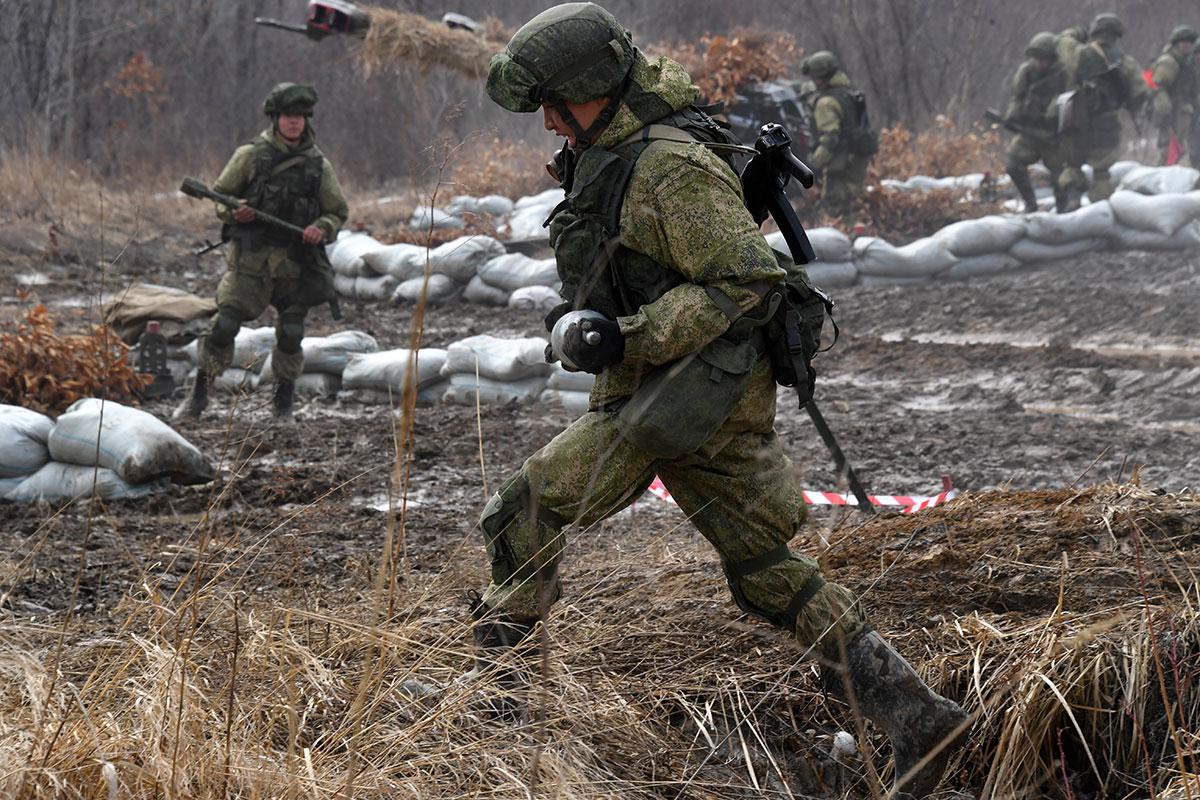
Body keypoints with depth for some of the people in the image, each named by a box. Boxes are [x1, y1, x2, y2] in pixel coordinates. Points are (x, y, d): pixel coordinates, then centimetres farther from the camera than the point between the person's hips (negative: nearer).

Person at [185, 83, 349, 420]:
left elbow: (338, 212, 12)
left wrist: (322, 229, -9)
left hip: (295, 262, 2)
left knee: (290, 335, 2)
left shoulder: (318, 164, 6)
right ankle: (201, 386, 5)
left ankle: (284, 398, 18)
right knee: (225, 324, -9)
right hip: (250, 257, -2)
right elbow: (219, 195, 9)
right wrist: (233, 213, -13)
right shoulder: (251, 155, 2)